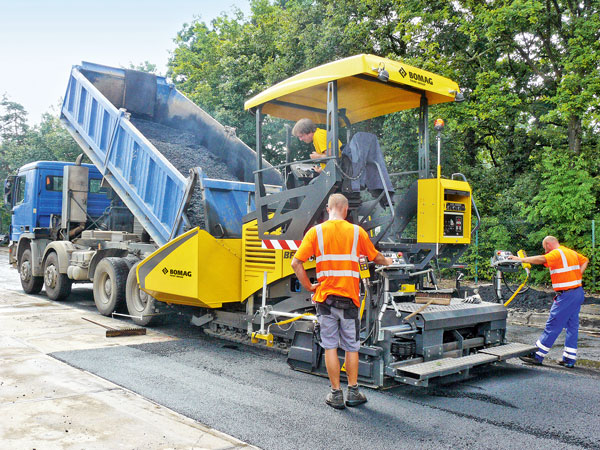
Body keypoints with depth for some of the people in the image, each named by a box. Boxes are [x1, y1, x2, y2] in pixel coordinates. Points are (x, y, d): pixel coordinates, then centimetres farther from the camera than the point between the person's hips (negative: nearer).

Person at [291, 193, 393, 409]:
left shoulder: (316, 231, 0)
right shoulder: (356, 232, 0)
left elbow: (296, 263, -7)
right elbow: (376, 257, 13)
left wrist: (309, 287, 3)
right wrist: (387, 261, 34)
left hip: (325, 297, 0)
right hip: (349, 298, 0)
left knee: (330, 347, 8)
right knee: (352, 347, 12)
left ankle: (336, 394, 14)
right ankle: (353, 392, 21)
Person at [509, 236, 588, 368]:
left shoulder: (556, 253, -12)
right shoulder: (572, 252, 16)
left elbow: (542, 259, -31)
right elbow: (584, 260, 32)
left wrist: (522, 259, -30)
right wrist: (577, 275, 19)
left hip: (566, 295, -9)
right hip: (578, 292, 9)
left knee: (552, 326, -5)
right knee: (572, 326, 12)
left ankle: (538, 356, 1)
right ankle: (569, 359, 17)